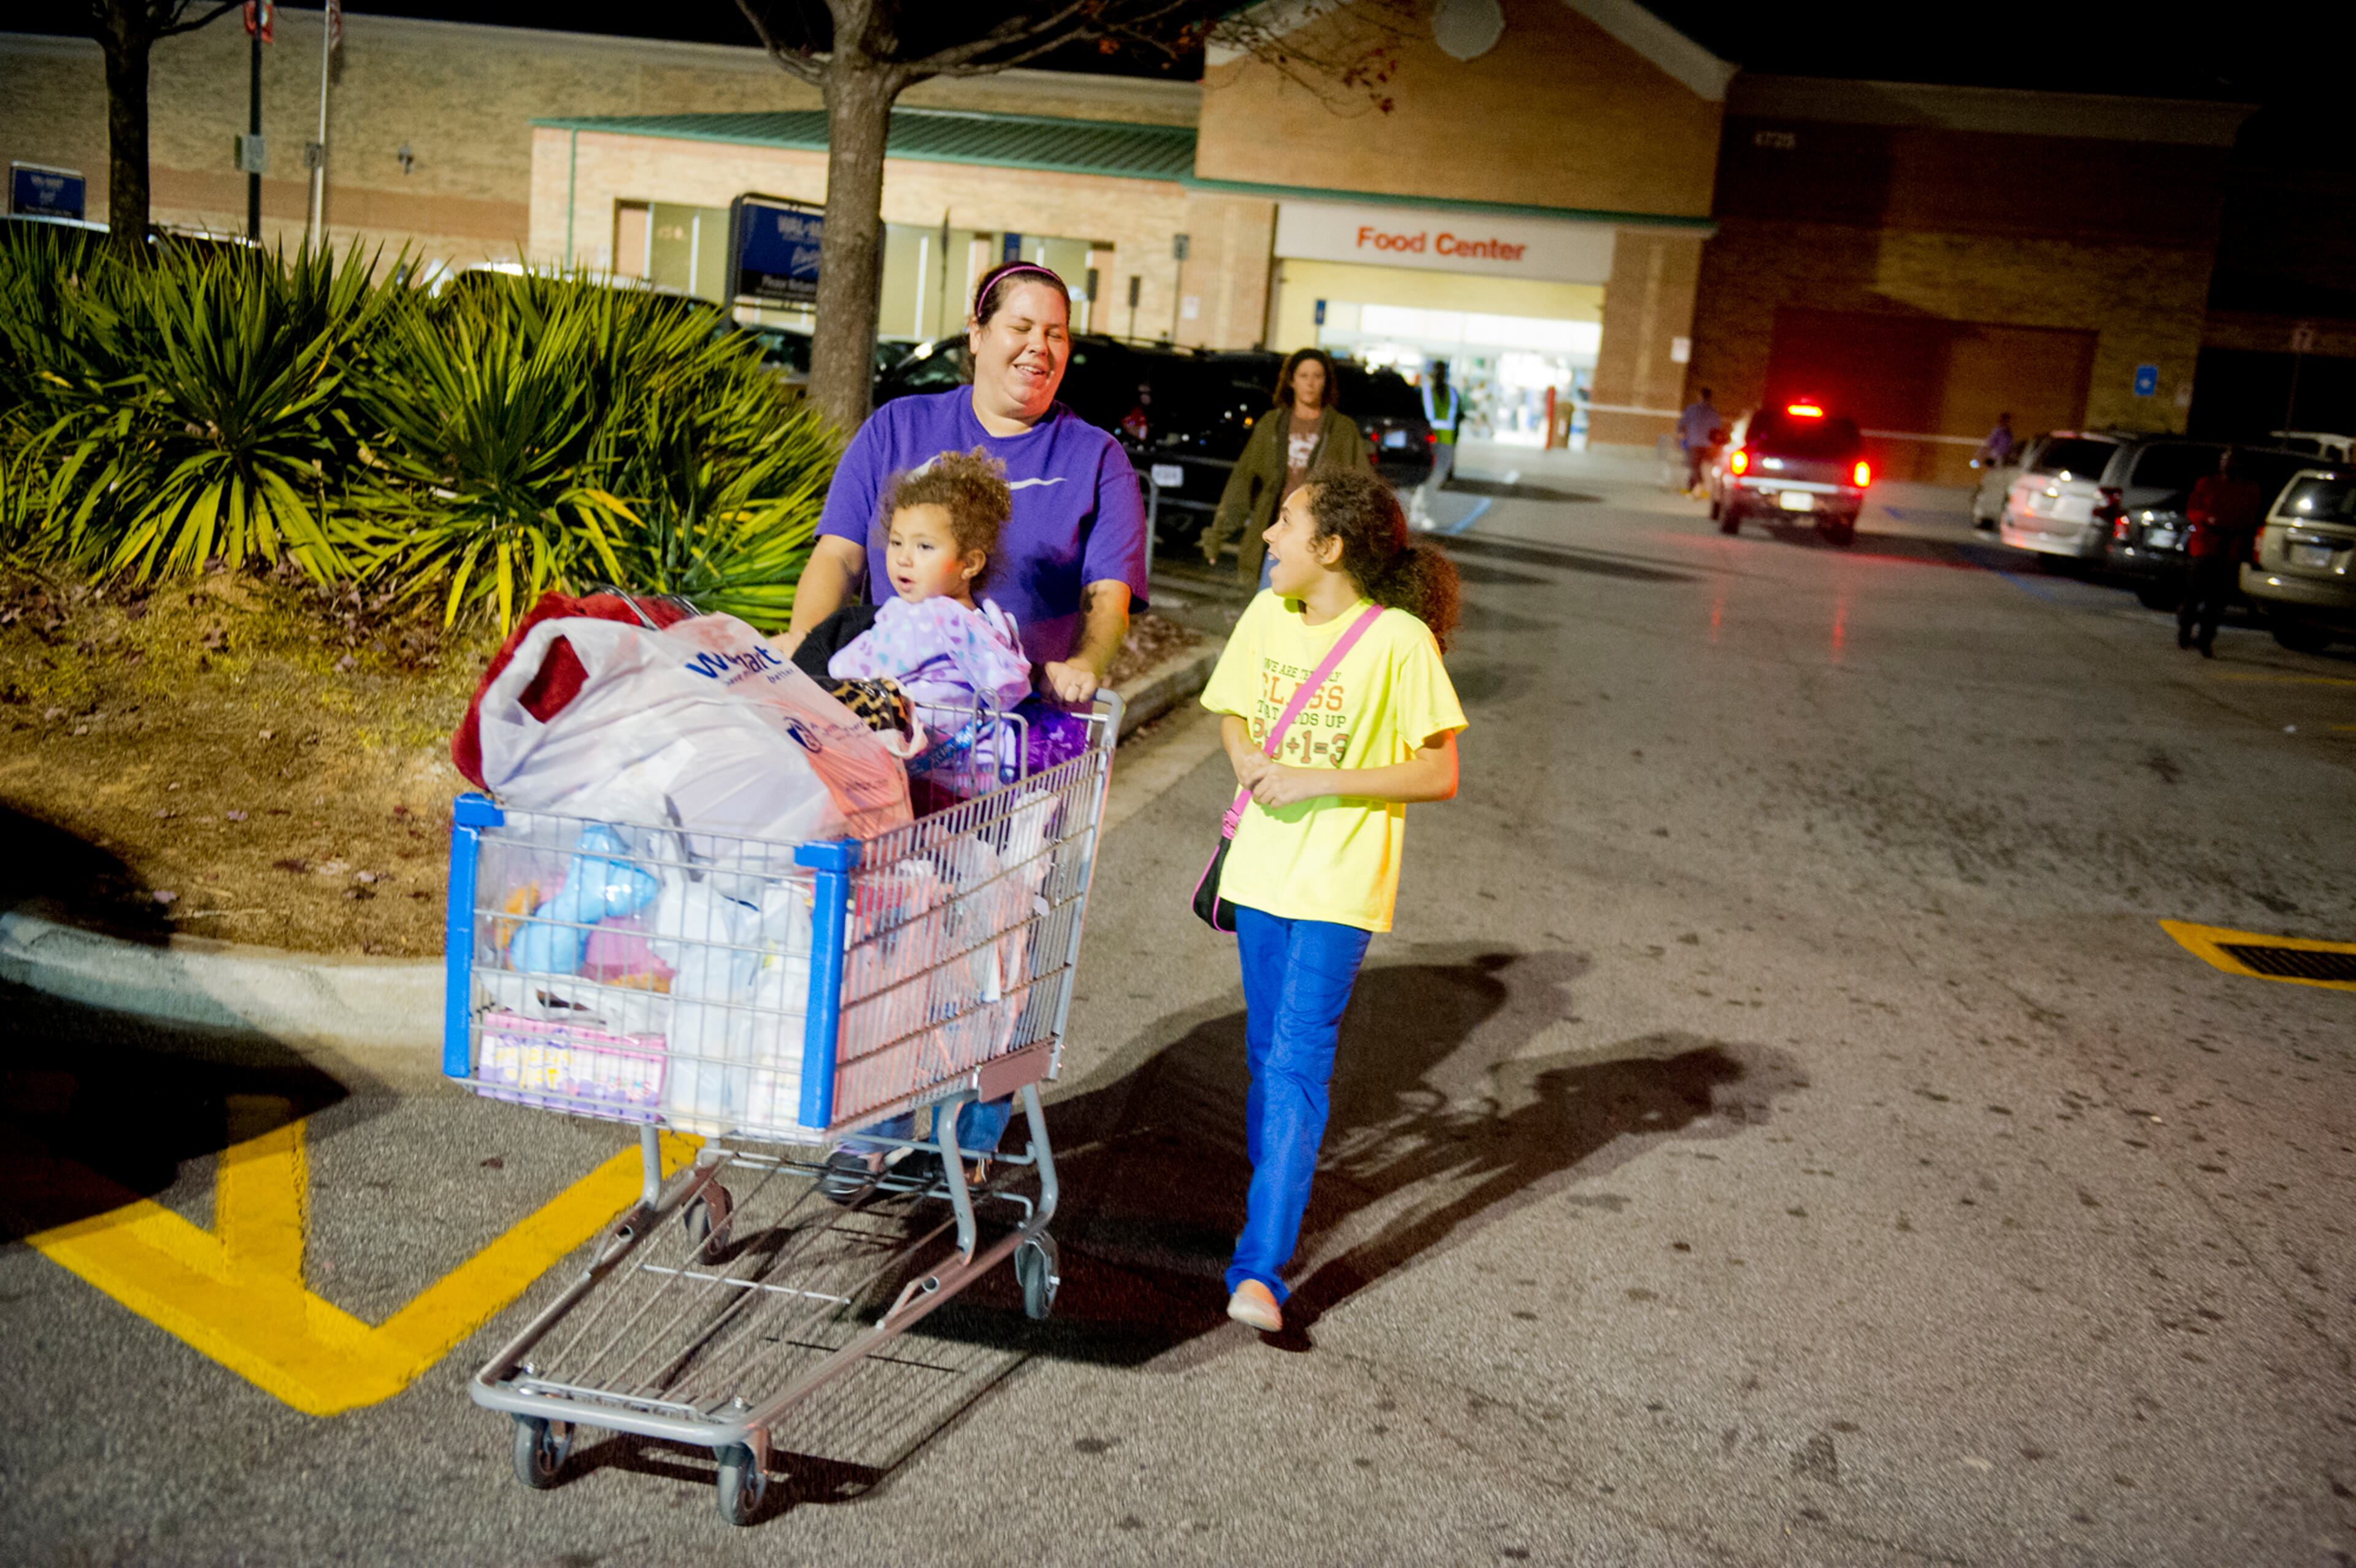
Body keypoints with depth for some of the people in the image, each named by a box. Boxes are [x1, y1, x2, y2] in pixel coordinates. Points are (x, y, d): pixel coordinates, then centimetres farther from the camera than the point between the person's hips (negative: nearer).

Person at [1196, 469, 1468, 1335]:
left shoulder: (1399, 639, -13)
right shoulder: (1267, 616, 4)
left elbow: (1440, 775, -12)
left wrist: (1319, 780, -18)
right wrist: (1248, 757, -4)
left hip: (1338, 885, -6)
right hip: (1261, 870, 6)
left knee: (1296, 1065, -11)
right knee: (1265, 1057, 15)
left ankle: (1259, 1268, -11)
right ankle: (1273, 1208, 34)